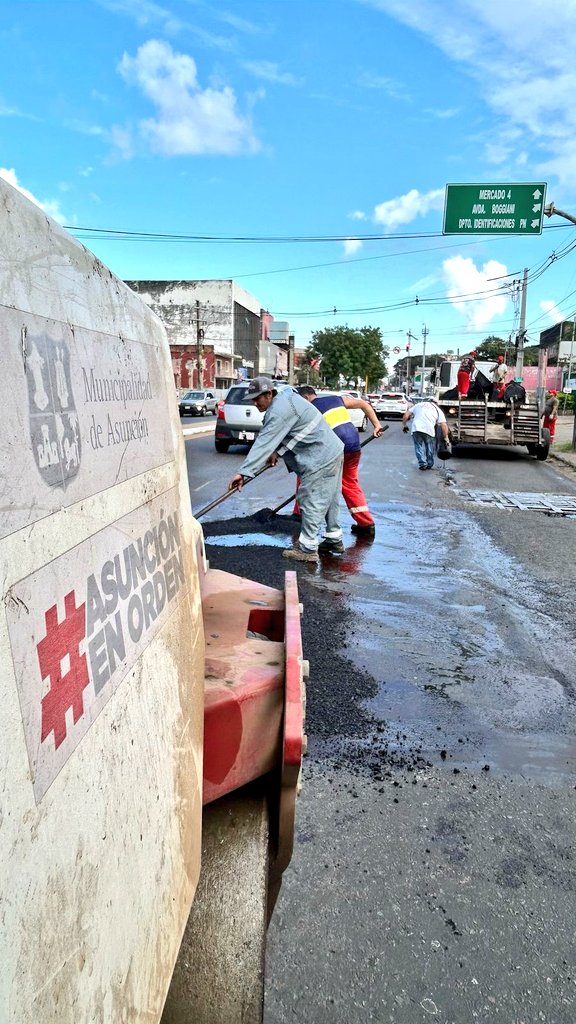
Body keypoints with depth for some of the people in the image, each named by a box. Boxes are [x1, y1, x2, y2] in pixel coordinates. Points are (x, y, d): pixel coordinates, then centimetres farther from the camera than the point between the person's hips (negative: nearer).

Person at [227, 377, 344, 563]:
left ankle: (307, 549, 3)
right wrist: (276, 452, 0)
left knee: (311, 503, -4)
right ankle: (335, 539, 31)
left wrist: (243, 472, -27)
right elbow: (280, 435, 16)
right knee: (329, 499, 19)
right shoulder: (284, 398, 11)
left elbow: (264, 443, -26)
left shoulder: (279, 411, -22)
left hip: (320, 459, -11)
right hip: (332, 452, 11)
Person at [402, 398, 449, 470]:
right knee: (429, 447, 18)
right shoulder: (438, 410, 22)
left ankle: (422, 463, 0)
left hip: (416, 429, 0)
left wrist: (405, 425, 28)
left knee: (419, 446, 11)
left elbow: (406, 415, 18)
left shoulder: (419, 405, 26)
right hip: (429, 430, 0)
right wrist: (446, 437, 13)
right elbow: (444, 425, 10)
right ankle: (429, 465, 23)